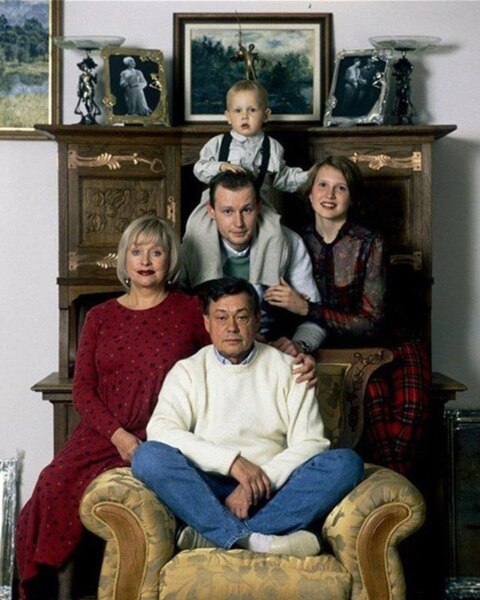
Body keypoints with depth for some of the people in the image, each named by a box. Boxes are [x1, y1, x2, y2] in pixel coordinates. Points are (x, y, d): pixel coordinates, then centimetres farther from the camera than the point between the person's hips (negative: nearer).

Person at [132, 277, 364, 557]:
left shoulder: (287, 369, 12)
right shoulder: (187, 371, 10)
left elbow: (310, 442, 1)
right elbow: (160, 430, -8)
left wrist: (262, 481, -15)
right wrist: (231, 461, -17)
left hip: (274, 489, 1)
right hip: (207, 488, -1)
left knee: (346, 462, -24)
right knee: (148, 456, -27)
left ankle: (213, 536, -33)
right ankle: (254, 540, -39)